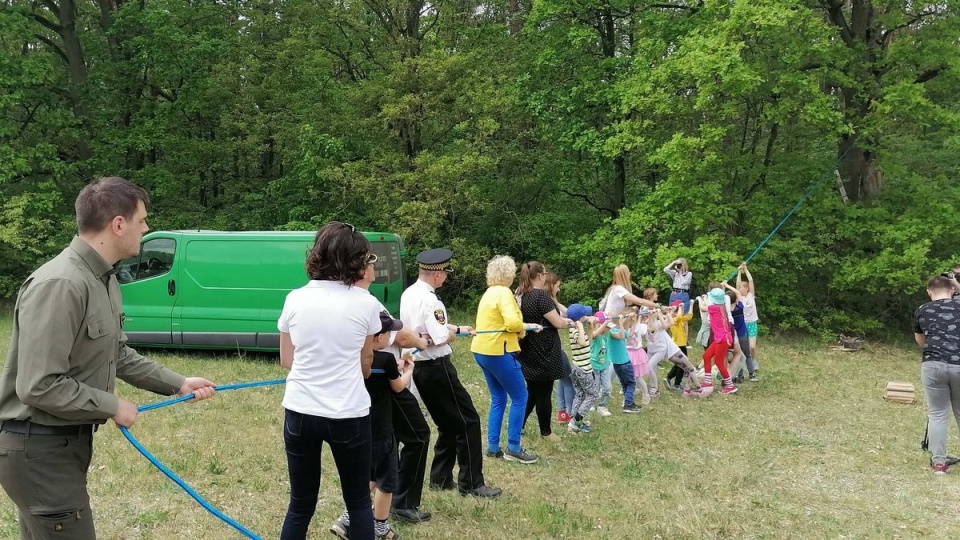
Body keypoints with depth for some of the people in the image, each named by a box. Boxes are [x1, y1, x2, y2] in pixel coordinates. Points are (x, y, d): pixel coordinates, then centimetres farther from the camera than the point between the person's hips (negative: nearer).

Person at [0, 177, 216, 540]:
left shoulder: (104, 279, 8)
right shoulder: (60, 285, -26)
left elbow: (117, 355, 19)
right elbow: (38, 386, -28)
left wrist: (177, 384, 16)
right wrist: (112, 407, -17)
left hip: (69, 440, 10)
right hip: (38, 448, -10)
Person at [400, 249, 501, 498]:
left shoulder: (408, 294, 7)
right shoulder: (430, 300, -22)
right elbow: (442, 338, -26)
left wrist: (457, 328, 26)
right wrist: (454, 332, -4)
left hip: (418, 367, 9)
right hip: (436, 368, -9)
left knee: (448, 423, 19)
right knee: (468, 421, 0)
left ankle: (440, 478, 23)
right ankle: (471, 483, 4)